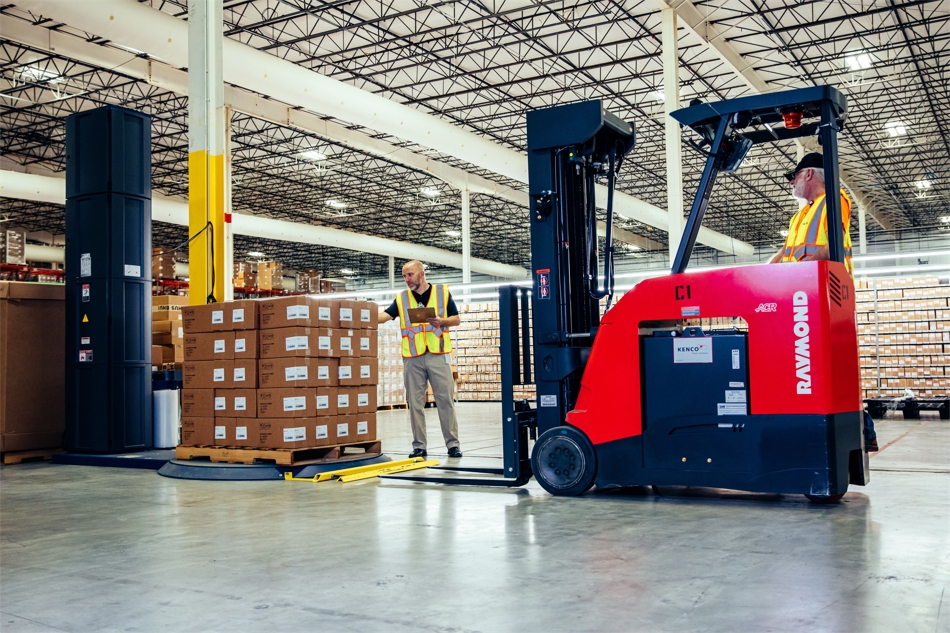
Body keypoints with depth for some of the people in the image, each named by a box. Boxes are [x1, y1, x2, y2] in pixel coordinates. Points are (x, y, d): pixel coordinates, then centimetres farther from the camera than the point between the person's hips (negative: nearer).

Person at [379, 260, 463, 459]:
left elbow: (456, 319, 8)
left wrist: (442, 321, -11)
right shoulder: (401, 298, 10)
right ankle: (419, 446, 10)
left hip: (438, 355, -2)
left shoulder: (443, 292, 7)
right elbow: (384, 316, -1)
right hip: (412, 358, 2)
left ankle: (452, 444, 6)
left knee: (445, 400, -1)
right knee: (415, 403, 3)